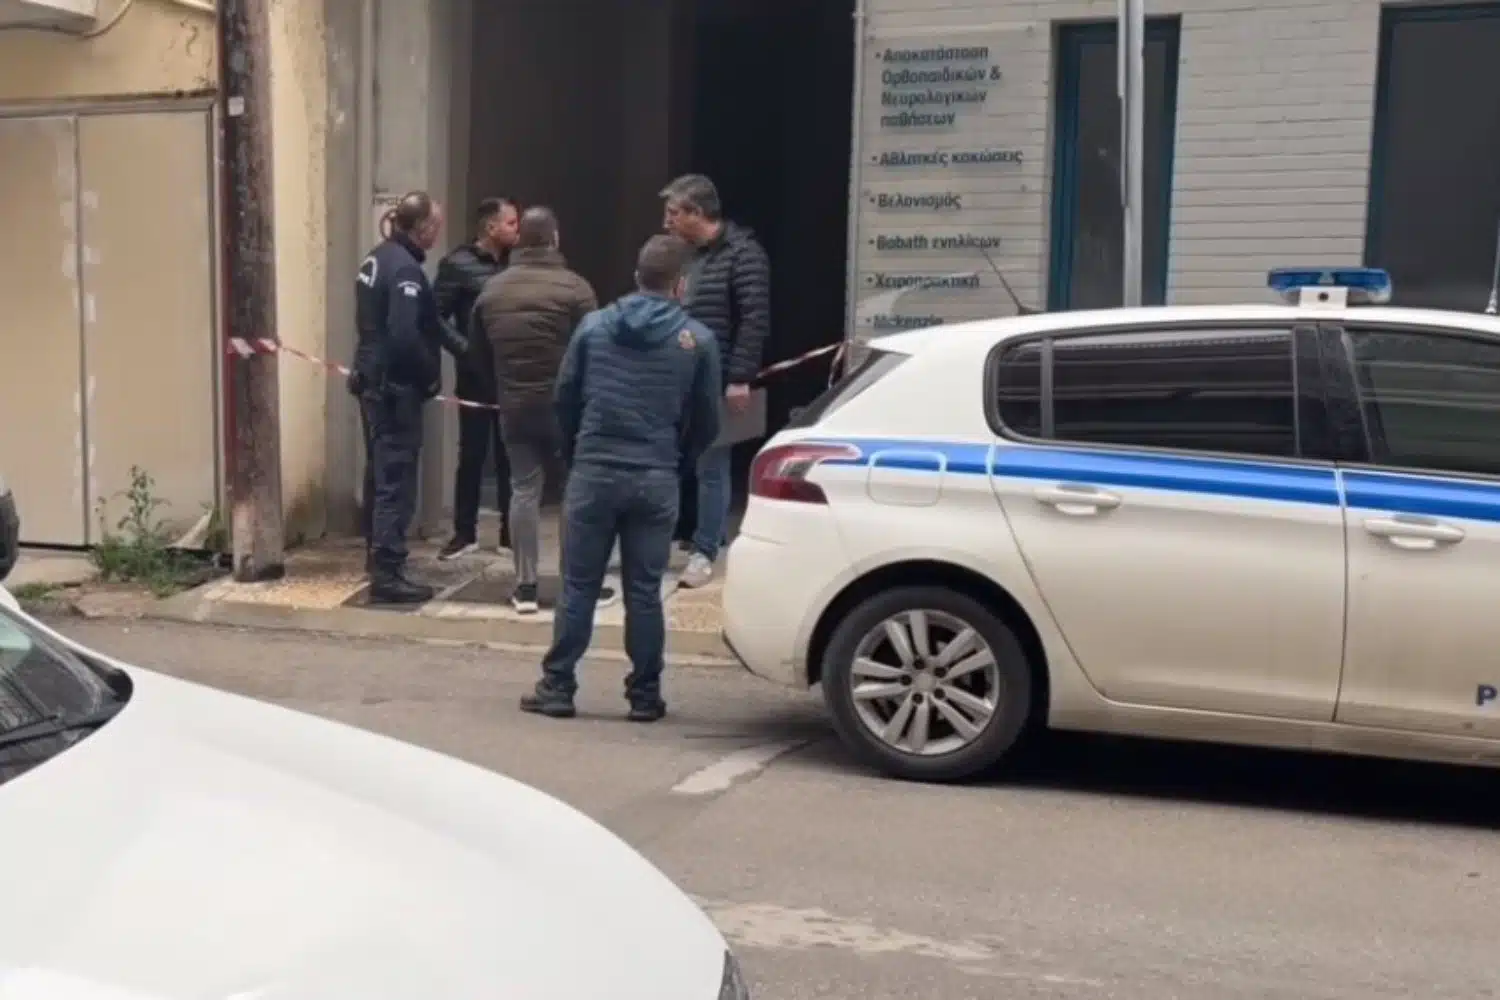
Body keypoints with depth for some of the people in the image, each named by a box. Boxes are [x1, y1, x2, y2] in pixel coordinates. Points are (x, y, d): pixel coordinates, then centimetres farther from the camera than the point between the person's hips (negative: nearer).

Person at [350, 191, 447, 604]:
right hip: (396, 386, -10)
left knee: (380, 471, 20)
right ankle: (387, 575, -6)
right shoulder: (405, 268, -19)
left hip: (373, 380, 10)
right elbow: (405, 335, -26)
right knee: (396, 479, -7)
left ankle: (378, 555, 33)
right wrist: (431, 376, -13)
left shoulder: (376, 258, 12)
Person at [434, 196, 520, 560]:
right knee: (472, 456, 4)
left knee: (510, 456, 9)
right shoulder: (458, 265, -6)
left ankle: (510, 531, 18)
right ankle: (464, 533, 14)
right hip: (477, 378, -4)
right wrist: (463, 350, -17)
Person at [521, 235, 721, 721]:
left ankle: (556, 688, 11)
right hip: (656, 479, -1)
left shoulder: (594, 326, 4)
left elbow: (564, 398, 8)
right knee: (644, 591, 6)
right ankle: (644, 695, 12)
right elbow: (707, 421, 4)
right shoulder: (697, 340, 0)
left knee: (578, 586, 7)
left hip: (593, 473, 1)